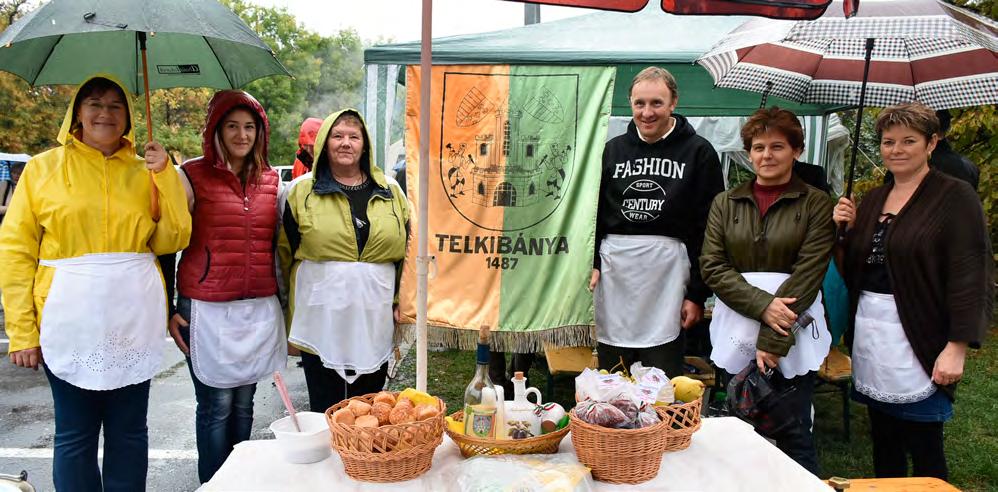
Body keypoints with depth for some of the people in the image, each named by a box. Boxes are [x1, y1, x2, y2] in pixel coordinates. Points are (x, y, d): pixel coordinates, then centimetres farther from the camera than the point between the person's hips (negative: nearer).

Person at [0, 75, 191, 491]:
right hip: (70, 320, -1)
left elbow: (173, 240, 0)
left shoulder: (144, 171, 8)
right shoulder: (43, 167, 3)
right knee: (75, 436, 8)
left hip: (134, 320, 2)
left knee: (129, 433, 10)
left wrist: (165, 175, -8)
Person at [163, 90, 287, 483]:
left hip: (259, 310, 4)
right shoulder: (192, 176, -2)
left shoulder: (271, 180, 10)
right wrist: (169, 310, -2)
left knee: (243, 403, 12)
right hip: (208, 310, -3)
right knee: (216, 406, 3)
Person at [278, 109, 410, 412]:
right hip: (321, 320, -2)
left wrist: (399, 302, 6)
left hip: (375, 320, 2)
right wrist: (302, 295, 5)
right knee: (325, 410, 8)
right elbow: (286, 252, 5)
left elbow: (406, 251, 10)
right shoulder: (301, 191, 1)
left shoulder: (389, 190, 8)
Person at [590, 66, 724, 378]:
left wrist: (698, 293, -4)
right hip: (614, 270, 3)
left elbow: (708, 229, -1)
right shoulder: (614, 148, 11)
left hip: (667, 268, -3)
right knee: (611, 377, 10)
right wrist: (592, 264, 0)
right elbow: (596, 213, 14)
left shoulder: (698, 152, 1)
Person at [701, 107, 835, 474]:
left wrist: (773, 340, -13)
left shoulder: (816, 204, 1)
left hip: (792, 332, -2)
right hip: (737, 330, 2)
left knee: (793, 433, 4)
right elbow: (711, 266, 0)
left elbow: (808, 274, -7)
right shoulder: (725, 203, 8)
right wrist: (763, 305, -13)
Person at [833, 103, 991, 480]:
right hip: (869, 334, 6)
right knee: (883, 443, 15)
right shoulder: (873, 199, 13)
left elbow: (970, 276, -12)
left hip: (918, 339, -6)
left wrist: (957, 347, -18)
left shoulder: (954, 197, -6)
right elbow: (851, 268, 17)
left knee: (924, 449, 3)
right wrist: (844, 230, 0)